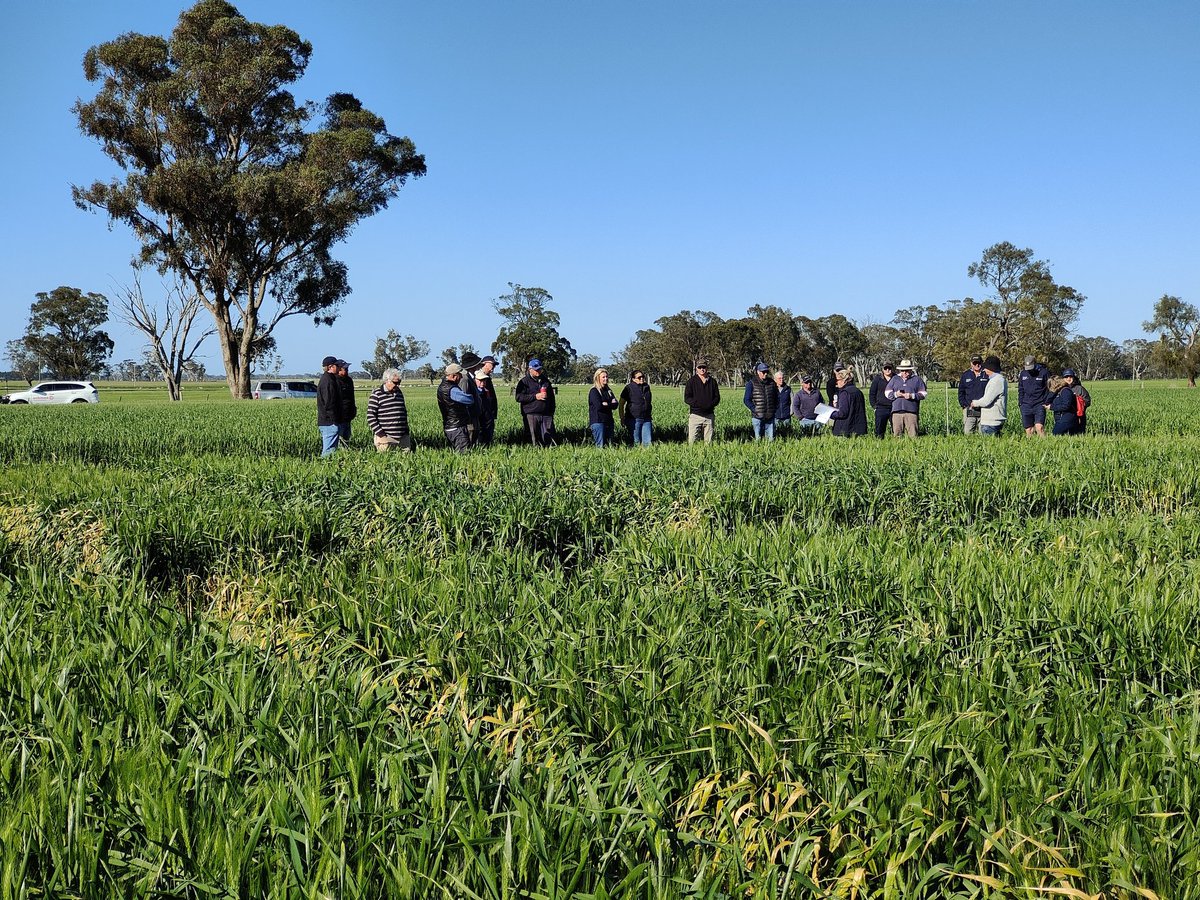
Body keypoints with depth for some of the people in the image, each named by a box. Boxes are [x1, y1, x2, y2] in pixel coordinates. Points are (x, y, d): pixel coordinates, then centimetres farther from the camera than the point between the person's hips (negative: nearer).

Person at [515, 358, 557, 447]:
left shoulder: (546, 381, 18)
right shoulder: (524, 382, 3)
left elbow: (552, 397, 26)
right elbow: (519, 397, -7)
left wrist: (552, 412, 19)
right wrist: (535, 396, -12)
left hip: (546, 415, 4)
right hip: (531, 415, -4)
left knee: (550, 438, -3)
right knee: (536, 439, -3)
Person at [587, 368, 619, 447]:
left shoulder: (608, 390, 16)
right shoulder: (594, 391, -5)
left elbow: (615, 405, 6)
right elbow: (599, 406, -17)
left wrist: (606, 404, -11)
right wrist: (610, 404, -3)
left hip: (608, 421, 7)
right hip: (597, 421, -7)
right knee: (600, 445, -11)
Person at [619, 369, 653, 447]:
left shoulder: (647, 387, 12)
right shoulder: (629, 388, -4)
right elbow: (621, 404, -2)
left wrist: (651, 412, 24)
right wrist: (622, 418, -7)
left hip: (646, 418, 5)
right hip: (634, 419, -5)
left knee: (647, 442, 2)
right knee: (636, 442, 0)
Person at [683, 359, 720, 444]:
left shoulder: (712, 381, 14)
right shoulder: (691, 381, 5)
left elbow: (717, 397, 12)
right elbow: (686, 398, -2)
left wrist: (711, 404, -9)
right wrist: (698, 403, -18)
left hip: (709, 415, 3)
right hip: (695, 415, -3)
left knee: (709, 441, 4)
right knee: (692, 440, -10)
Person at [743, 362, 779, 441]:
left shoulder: (772, 383, 11)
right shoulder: (751, 384, -1)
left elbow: (777, 397, 22)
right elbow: (746, 400, -3)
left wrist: (775, 409, 11)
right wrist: (754, 410, -11)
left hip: (770, 417, 4)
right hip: (758, 417, -4)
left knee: (771, 439, 3)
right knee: (758, 439, -1)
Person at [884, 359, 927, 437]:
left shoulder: (917, 379, 12)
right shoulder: (895, 379, 18)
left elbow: (923, 393, 7)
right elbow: (887, 393, 14)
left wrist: (912, 396, -10)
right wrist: (895, 394, -6)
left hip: (911, 411, -2)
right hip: (897, 411, 2)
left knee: (912, 435, -7)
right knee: (897, 435, 0)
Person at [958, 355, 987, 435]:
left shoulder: (987, 375, 6)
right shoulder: (965, 376, 12)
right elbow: (961, 392, 13)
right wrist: (964, 405, 1)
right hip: (969, 409, 1)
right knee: (967, 432, -4)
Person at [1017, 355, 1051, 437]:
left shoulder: (1044, 372, -3)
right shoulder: (1023, 373, 9)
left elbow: (1050, 388, 1)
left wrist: (1047, 403, -6)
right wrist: (1020, 403, 9)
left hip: (1040, 405, -4)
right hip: (1026, 406, 4)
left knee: (1039, 427, -19)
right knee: (1028, 430, 3)